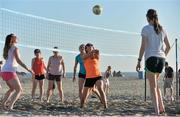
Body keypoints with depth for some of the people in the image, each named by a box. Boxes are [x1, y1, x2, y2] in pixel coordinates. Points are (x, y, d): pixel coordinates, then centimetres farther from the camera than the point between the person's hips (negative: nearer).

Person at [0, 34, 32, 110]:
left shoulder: (7, 48, 19)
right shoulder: (15, 48, -6)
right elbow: (18, 60, -16)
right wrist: (28, 69, -16)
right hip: (10, 72, -8)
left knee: (12, 89, 24)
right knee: (19, 90, -2)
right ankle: (10, 106, -16)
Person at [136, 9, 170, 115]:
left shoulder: (146, 29, -2)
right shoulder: (162, 29, 14)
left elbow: (143, 46, -8)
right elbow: (168, 46, 17)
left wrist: (139, 61, -6)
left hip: (151, 58, -5)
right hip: (161, 58, 5)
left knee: (153, 86, 0)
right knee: (155, 83, 20)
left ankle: (157, 111, -4)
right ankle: (161, 107, 11)